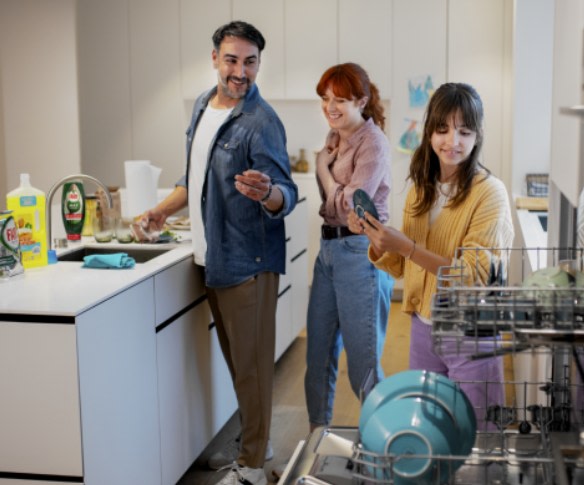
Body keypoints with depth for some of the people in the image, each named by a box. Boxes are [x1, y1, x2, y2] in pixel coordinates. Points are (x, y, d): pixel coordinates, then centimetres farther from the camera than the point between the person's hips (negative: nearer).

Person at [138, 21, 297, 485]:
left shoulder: (261, 123, -17)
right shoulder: (203, 105, 9)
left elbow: (286, 198, -21)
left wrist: (266, 192, -42)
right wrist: (164, 209, 14)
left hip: (246, 262, -8)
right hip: (211, 257, 8)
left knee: (250, 363, 1)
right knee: (235, 358, 18)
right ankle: (254, 439, 34)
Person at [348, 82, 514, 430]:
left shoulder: (489, 192, -15)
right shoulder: (421, 188, 4)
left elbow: (474, 276, -21)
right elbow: (400, 266, 8)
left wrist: (405, 245, -27)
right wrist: (373, 236, -11)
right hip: (423, 327, 6)